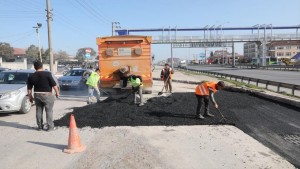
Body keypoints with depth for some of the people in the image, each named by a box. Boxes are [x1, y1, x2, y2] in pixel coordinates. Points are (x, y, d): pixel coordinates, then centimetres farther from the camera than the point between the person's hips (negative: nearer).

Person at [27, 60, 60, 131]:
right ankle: (50, 126, 7)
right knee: (49, 110, 3)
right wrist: (57, 92, 0)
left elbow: (29, 88, 8)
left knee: (39, 111, 13)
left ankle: (40, 126, 21)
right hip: (47, 95, -4)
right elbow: (54, 84, -12)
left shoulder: (31, 76, 3)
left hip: (37, 95, 4)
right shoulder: (47, 74, -11)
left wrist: (30, 96, 18)